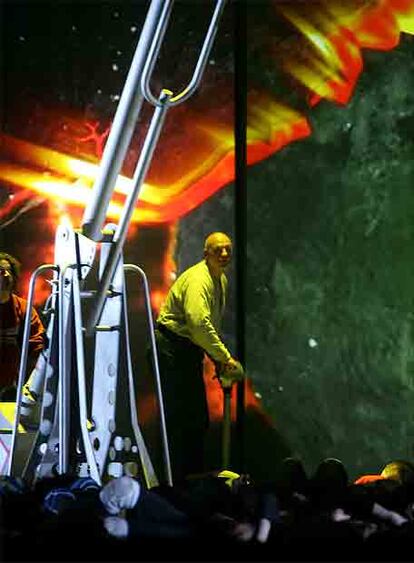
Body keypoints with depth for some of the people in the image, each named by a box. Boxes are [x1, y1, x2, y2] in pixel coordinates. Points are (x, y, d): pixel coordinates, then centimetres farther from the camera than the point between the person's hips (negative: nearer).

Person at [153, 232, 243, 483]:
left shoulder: (222, 280, 13)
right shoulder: (197, 279, -19)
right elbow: (199, 323, -33)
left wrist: (218, 361, 16)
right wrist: (225, 357, -28)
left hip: (191, 350, 10)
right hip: (171, 348, -10)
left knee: (199, 418, 13)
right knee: (178, 418, -11)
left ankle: (196, 477, 21)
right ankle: (176, 481, -8)